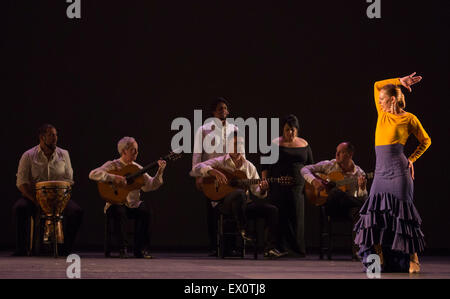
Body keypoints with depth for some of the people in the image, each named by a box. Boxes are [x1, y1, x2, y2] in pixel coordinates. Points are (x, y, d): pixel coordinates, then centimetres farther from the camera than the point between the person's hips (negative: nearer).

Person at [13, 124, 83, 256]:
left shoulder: (63, 155, 7)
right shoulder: (29, 156, 0)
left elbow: (69, 179, 6)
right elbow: (21, 182, -6)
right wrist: (36, 201, -19)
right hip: (33, 196, -2)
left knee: (76, 211, -25)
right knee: (19, 208, -33)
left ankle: (66, 248, -11)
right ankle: (21, 249, -20)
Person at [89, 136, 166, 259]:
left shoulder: (137, 168, 13)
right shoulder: (113, 165, -2)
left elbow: (149, 185, 5)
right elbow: (93, 174, -16)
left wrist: (159, 172, -9)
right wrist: (114, 178, -25)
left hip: (133, 205, 4)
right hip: (116, 204, -4)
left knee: (144, 210, -27)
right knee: (119, 211, -36)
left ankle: (140, 249, -19)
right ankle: (122, 248, -25)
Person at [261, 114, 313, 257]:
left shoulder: (304, 144, 11)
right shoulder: (275, 144, 2)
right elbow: (265, 165, 3)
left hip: (298, 187, 2)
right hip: (278, 188, -2)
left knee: (297, 217, -2)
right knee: (280, 217, -4)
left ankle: (297, 250, 4)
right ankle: (281, 249, -1)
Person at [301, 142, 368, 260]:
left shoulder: (359, 174, 6)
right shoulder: (329, 165, 8)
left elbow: (363, 199, -1)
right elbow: (305, 169, 9)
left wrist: (362, 188, -23)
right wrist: (314, 181, -10)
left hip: (348, 207, 1)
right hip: (330, 206, -1)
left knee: (358, 211, -36)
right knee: (337, 192, -37)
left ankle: (357, 250, -31)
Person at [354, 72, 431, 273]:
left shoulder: (408, 118, 2)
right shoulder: (382, 114, 16)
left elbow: (425, 140, 12)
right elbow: (377, 85, 24)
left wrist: (412, 159, 5)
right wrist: (399, 81, 19)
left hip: (398, 172, -6)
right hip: (381, 172, 6)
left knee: (401, 214, -6)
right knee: (376, 213, -3)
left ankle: (412, 261, -1)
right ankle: (378, 261, -3)